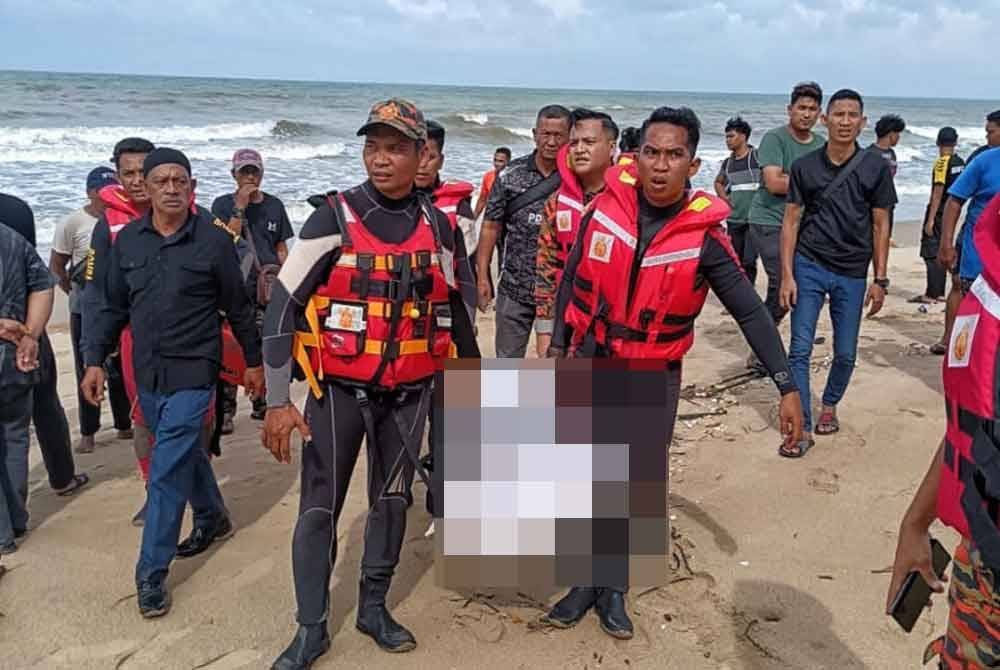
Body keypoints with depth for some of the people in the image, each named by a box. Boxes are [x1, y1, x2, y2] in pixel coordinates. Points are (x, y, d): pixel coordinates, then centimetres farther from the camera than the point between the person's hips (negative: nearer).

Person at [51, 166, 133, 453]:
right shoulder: (73, 223, -6)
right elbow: (56, 266, 1)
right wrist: (75, 292, -1)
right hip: (86, 308, -2)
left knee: (122, 368, 11)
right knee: (88, 370, 6)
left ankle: (124, 425, 25)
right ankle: (87, 432, 15)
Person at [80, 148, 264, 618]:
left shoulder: (214, 240, -8)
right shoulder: (127, 240, 3)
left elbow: (238, 307, 0)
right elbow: (113, 308, 11)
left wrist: (254, 361, 6)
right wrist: (95, 360, 6)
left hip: (193, 373, -5)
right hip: (147, 373, 5)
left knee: (167, 473, -7)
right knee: (187, 454, 21)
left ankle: (152, 575, 2)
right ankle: (213, 519, 45)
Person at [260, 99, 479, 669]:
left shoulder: (439, 227, 0)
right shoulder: (334, 219, -11)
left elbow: (453, 312, 12)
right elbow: (282, 306, -10)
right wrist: (278, 401, -14)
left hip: (409, 392, 3)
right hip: (339, 390, -3)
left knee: (392, 501, 14)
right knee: (320, 508, 4)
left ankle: (374, 608, 33)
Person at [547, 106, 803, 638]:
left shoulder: (704, 234, -13)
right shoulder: (606, 207, -9)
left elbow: (751, 312, -9)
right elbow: (574, 280, 4)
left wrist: (787, 386, -12)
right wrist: (559, 346, 6)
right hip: (592, 364, 1)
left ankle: (613, 588, 25)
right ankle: (587, 580, 27)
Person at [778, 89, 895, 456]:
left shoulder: (876, 168, -1)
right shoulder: (805, 166, -1)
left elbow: (880, 226, 3)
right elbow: (791, 222, 1)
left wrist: (880, 280, 1)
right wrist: (787, 275, -6)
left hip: (852, 273, 1)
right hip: (809, 266, 0)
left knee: (846, 353, 9)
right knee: (800, 348, -5)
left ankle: (830, 405, 36)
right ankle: (802, 428, 2)